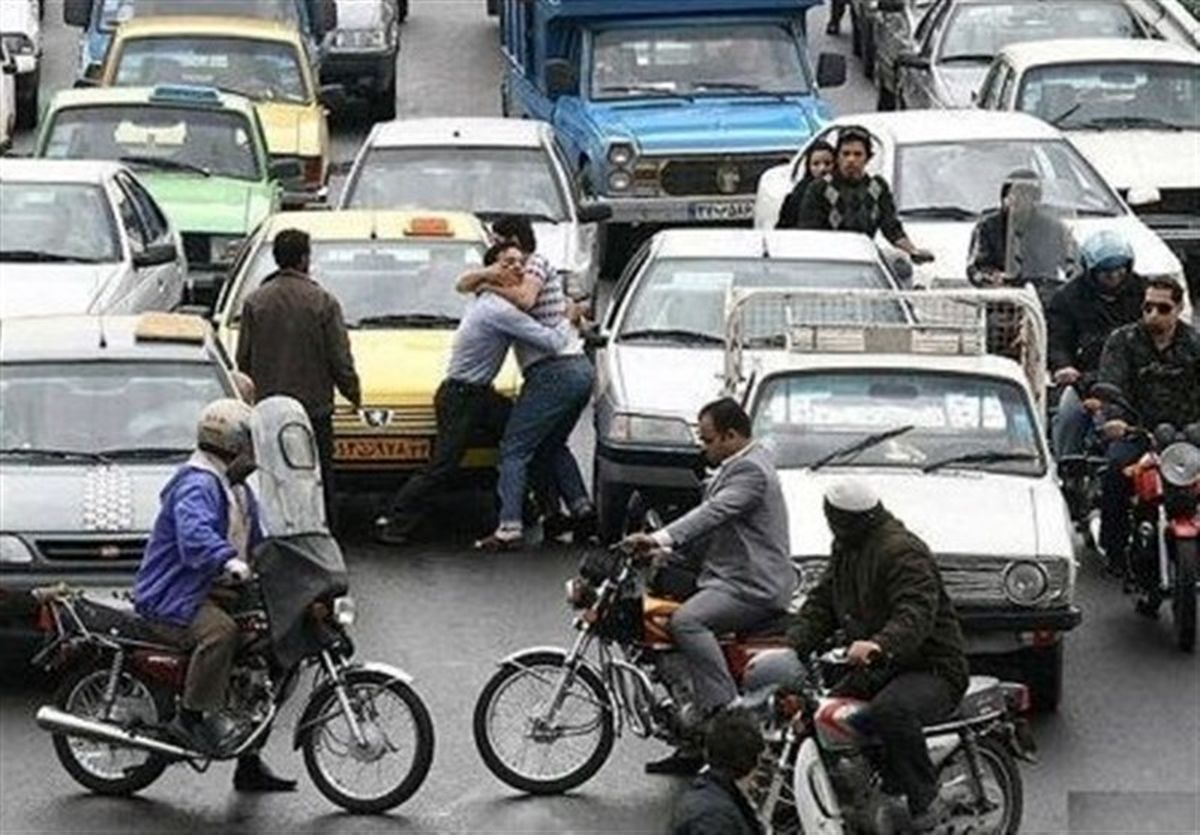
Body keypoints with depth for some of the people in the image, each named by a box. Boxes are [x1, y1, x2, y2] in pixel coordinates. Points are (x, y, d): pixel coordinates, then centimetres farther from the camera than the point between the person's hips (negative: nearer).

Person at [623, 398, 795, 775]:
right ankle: (693, 747, 16)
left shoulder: (750, 470, -14)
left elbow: (714, 513, -29)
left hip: (754, 588, -12)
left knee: (686, 621, -30)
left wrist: (661, 538, -41)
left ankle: (725, 709, -32)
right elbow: (710, 520, 23)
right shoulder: (737, 466, 20)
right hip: (733, 580, 12)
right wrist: (665, 549, 11)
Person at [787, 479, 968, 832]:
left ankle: (924, 801, -24)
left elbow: (916, 612, -32)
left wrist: (879, 644, -51)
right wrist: (792, 647, -6)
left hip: (931, 668, -10)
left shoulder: (902, 551, -19)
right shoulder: (845, 550, 13)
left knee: (889, 711, -39)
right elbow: (821, 604, 13)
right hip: (877, 670, 10)